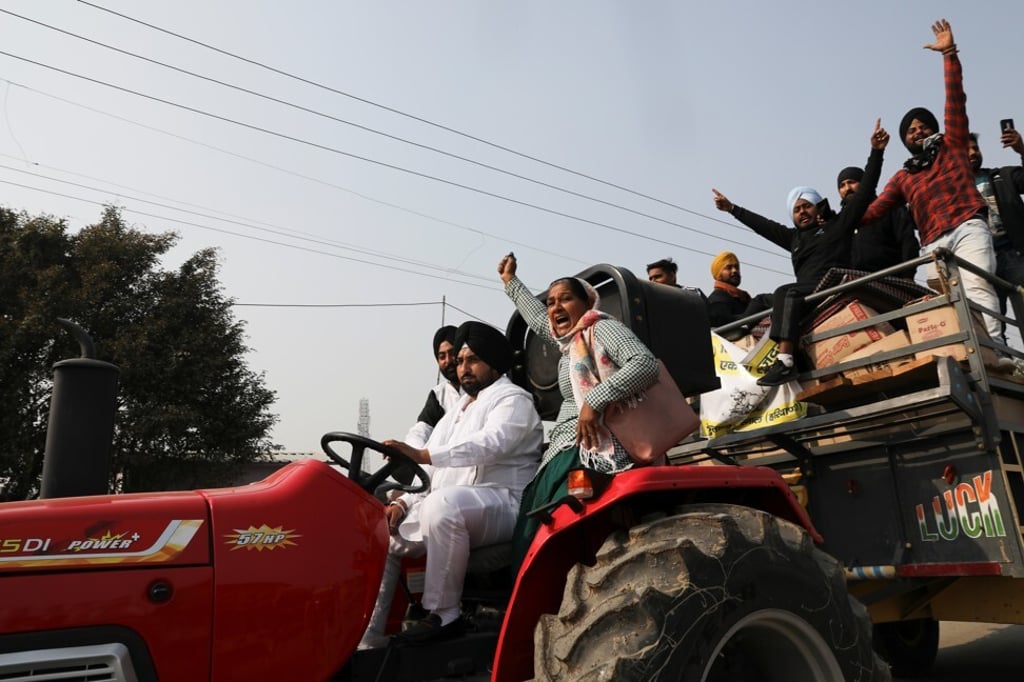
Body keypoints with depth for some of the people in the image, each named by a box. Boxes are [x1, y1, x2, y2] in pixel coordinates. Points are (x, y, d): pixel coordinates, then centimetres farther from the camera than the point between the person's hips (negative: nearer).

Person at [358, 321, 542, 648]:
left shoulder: (511, 399, -2)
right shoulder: (456, 411, 26)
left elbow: (489, 444, -24)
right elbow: (434, 474, 23)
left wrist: (423, 455, -35)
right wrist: (404, 502, 4)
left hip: (500, 505, -9)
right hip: (447, 507, 9)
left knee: (442, 505, -36)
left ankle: (443, 614, -23)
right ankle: (367, 636, -2)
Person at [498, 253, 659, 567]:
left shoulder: (603, 328, -1)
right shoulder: (568, 341, 23)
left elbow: (645, 364, -17)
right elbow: (538, 318, 43)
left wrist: (595, 400, -21)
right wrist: (510, 281, 54)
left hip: (592, 453, -9)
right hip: (564, 455, 9)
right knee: (531, 537, -1)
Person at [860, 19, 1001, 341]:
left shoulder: (952, 145, 23)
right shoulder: (902, 177, 28)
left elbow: (955, 100, 14)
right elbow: (873, 210, 21)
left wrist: (949, 54, 10)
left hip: (968, 228, -2)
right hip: (933, 244, 3)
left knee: (976, 287, -24)